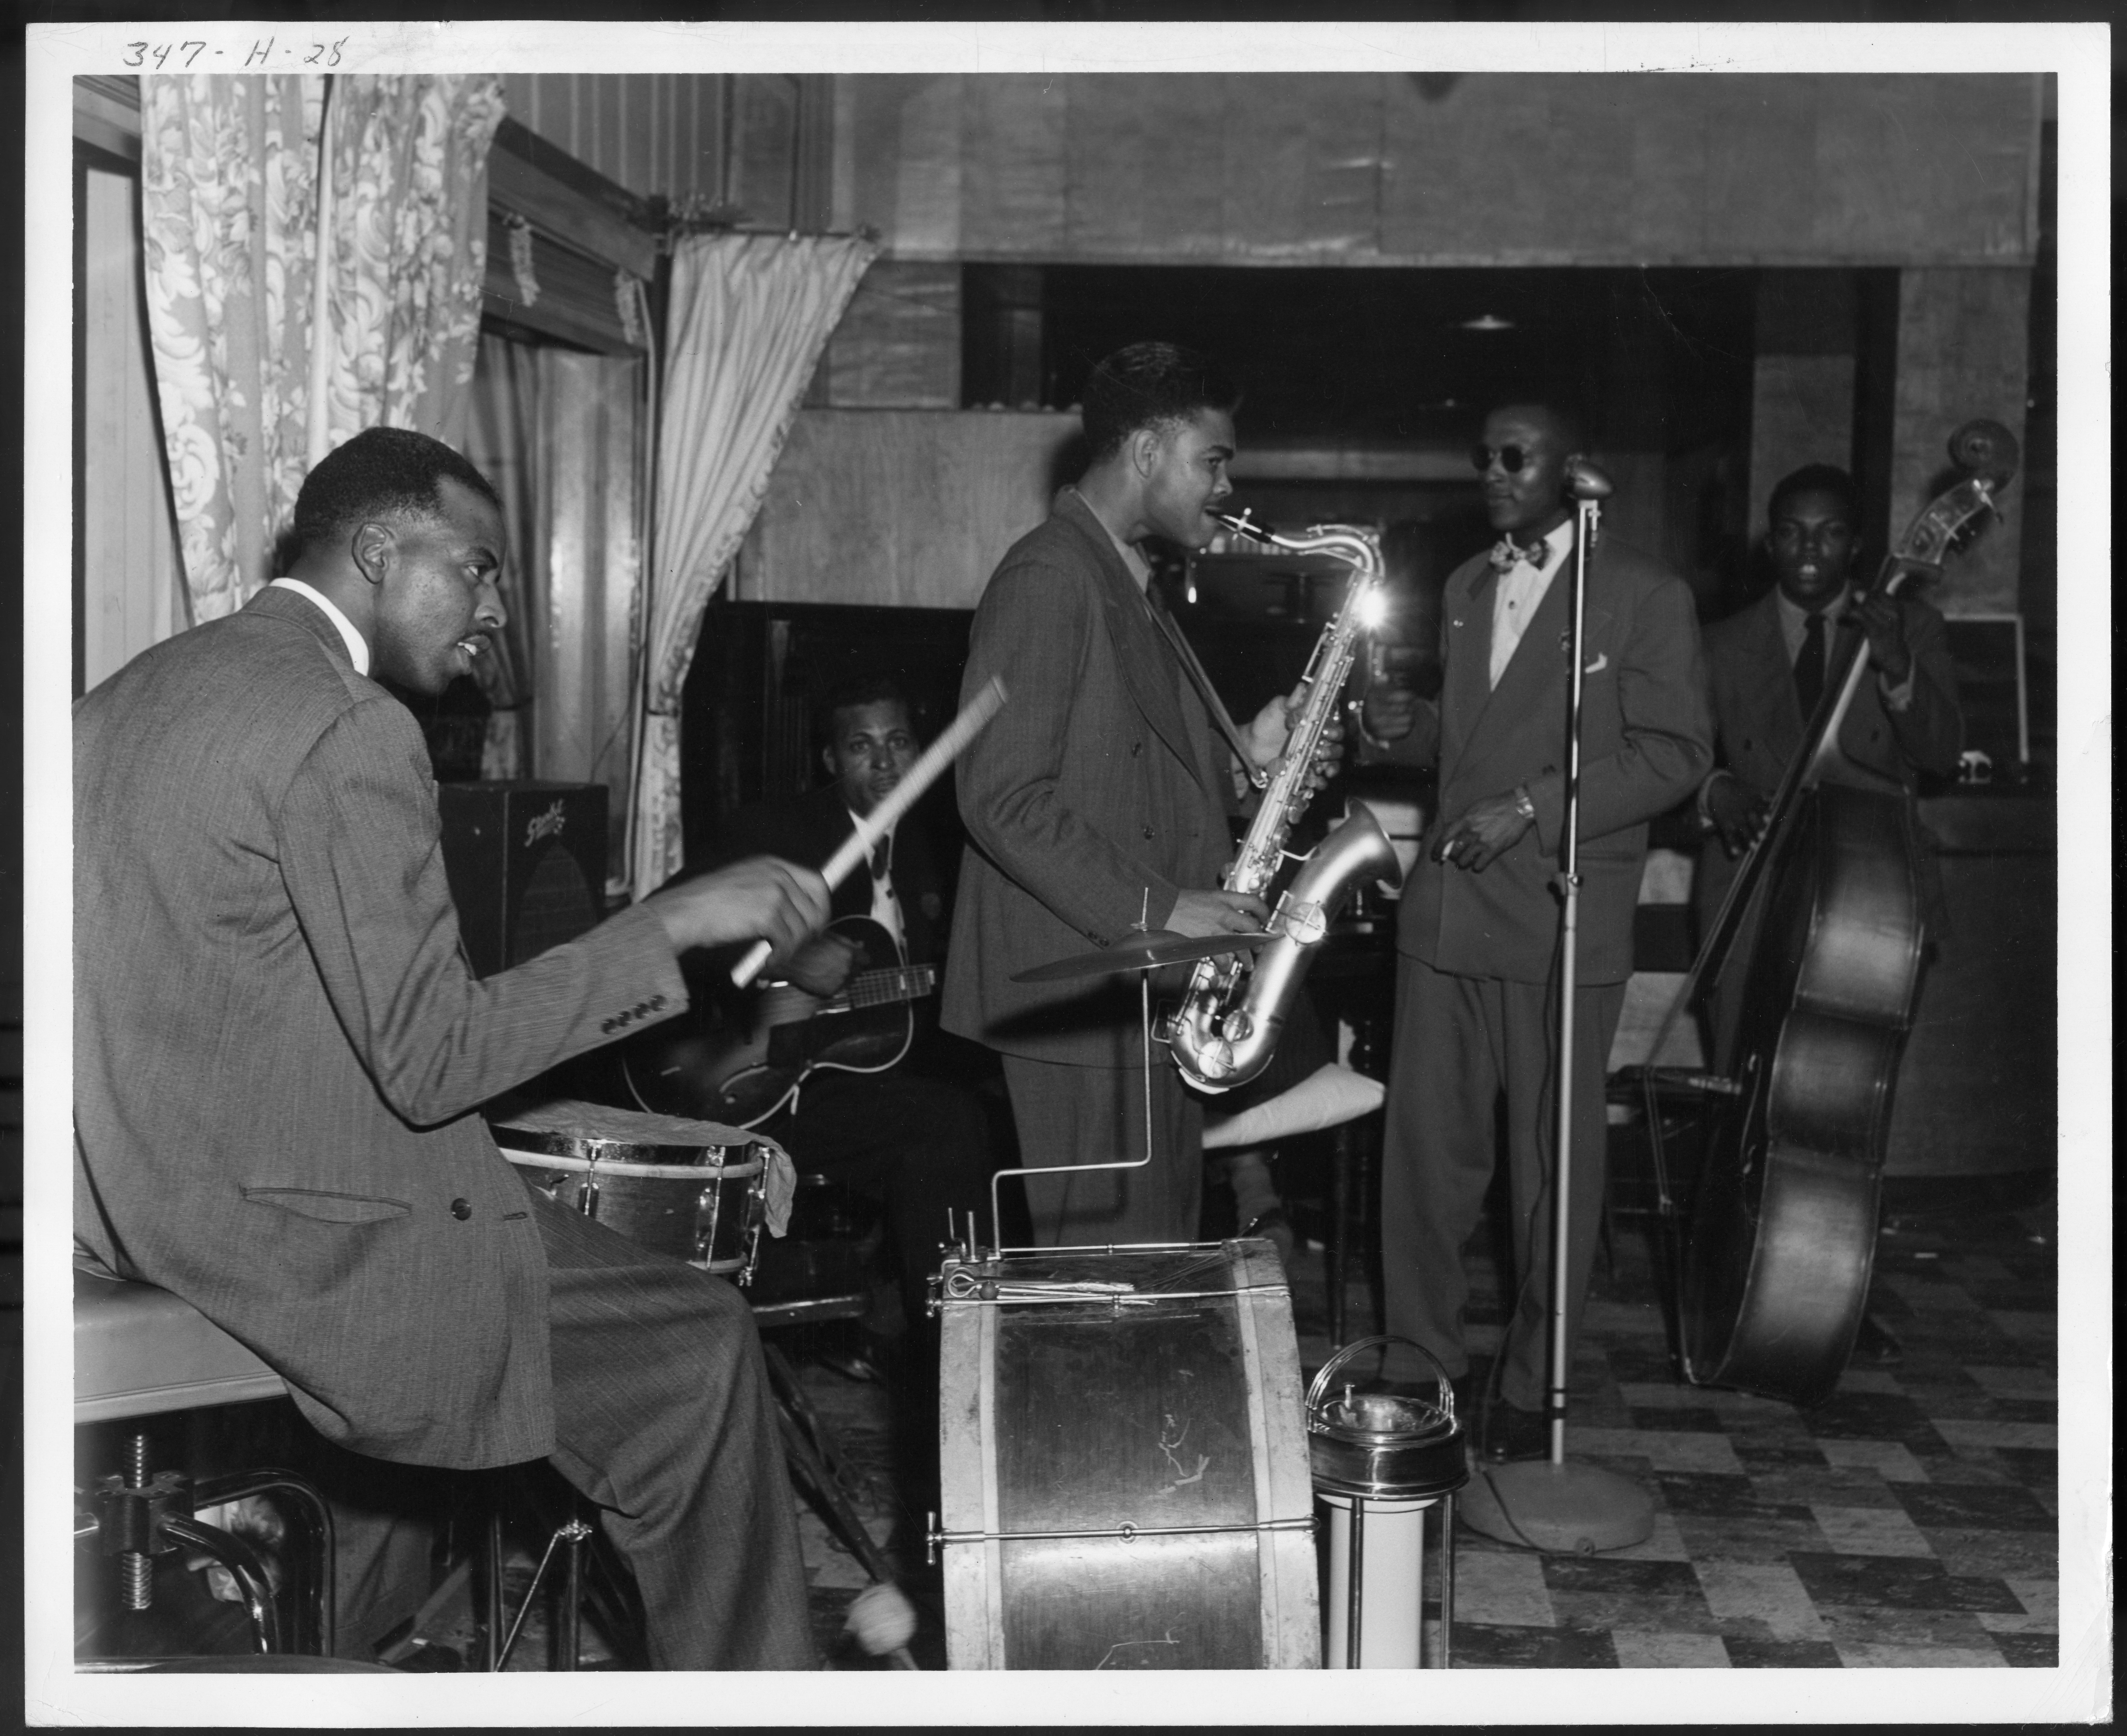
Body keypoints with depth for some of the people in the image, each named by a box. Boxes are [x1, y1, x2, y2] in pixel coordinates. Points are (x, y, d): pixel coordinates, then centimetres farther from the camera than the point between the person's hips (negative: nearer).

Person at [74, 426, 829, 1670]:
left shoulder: (134, 694, 9)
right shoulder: (349, 729, -20)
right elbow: (435, 1063, -23)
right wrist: (673, 926, -18)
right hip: (291, 1230, -10)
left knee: (577, 1233, 23)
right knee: (700, 1342, 3)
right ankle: (739, 1688, 17)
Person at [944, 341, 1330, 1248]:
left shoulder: (1134, 589, 19)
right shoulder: (1046, 579, -12)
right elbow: (1004, 798, -20)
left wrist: (1239, 760, 5)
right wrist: (1150, 912, -22)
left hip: (1150, 1006, 10)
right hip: (1072, 1015, -10)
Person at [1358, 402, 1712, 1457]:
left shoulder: (1644, 597, -2)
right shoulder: (1464, 590, 18)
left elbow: (1677, 753, -7)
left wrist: (1532, 809, -16)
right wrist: (1411, 730, 4)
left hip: (1562, 917, -5)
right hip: (1446, 906, 5)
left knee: (1554, 1164, 3)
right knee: (1422, 1150, 6)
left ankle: (1533, 1389, 16)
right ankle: (1425, 1358, 20)